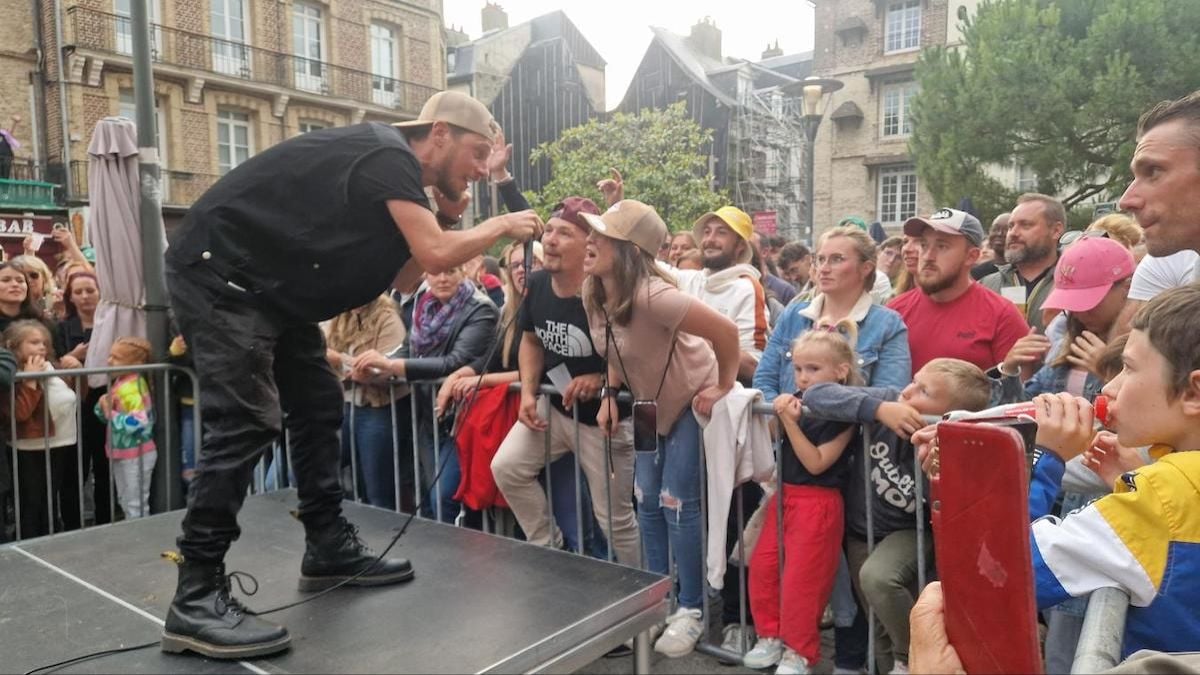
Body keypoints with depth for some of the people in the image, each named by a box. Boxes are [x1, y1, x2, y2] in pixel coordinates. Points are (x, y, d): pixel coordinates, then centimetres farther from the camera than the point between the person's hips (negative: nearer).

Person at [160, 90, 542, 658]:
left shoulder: (390, 170, 13)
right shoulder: (388, 156, -17)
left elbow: (399, 277, 12)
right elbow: (436, 256, -27)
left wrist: (445, 220, 3)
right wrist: (501, 225, -11)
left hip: (265, 285, 11)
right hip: (218, 272, -11)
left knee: (318, 404, 10)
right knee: (246, 422, -17)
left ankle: (329, 549, 19)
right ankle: (196, 599, -11)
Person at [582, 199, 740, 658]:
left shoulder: (651, 295, -34)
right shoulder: (593, 293, -9)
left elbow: (724, 330, -34)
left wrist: (723, 388, -22)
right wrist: (609, 395, -4)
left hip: (693, 399, -8)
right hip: (653, 403, 8)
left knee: (678, 505, -4)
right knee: (647, 502, 12)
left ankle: (691, 610, 14)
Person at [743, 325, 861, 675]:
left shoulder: (843, 415, -13)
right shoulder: (797, 401, 3)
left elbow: (816, 463, -18)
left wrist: (790, 422, -22)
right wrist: (779, 415, -9)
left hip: (817, 503, -6)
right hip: (784, 495, 6)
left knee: (800, 578, 0)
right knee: (761, 566, 8)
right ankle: (771, 636, 24)